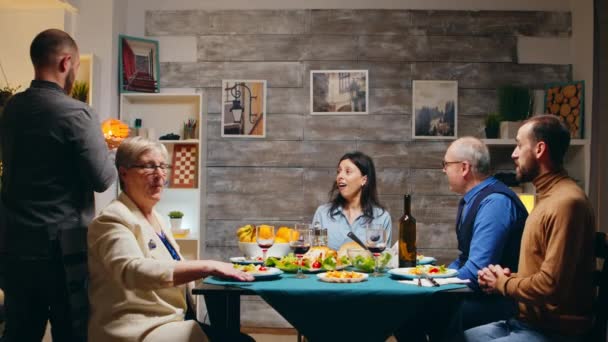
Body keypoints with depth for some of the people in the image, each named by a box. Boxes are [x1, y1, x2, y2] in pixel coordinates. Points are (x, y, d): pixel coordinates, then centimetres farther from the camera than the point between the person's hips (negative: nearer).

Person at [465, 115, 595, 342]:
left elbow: (552, 285, -26)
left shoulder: (566, 202, -19)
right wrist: (507, 277, 1)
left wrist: (503, 283, -8)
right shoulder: (548, 197, 16)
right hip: (528, 322, 10)